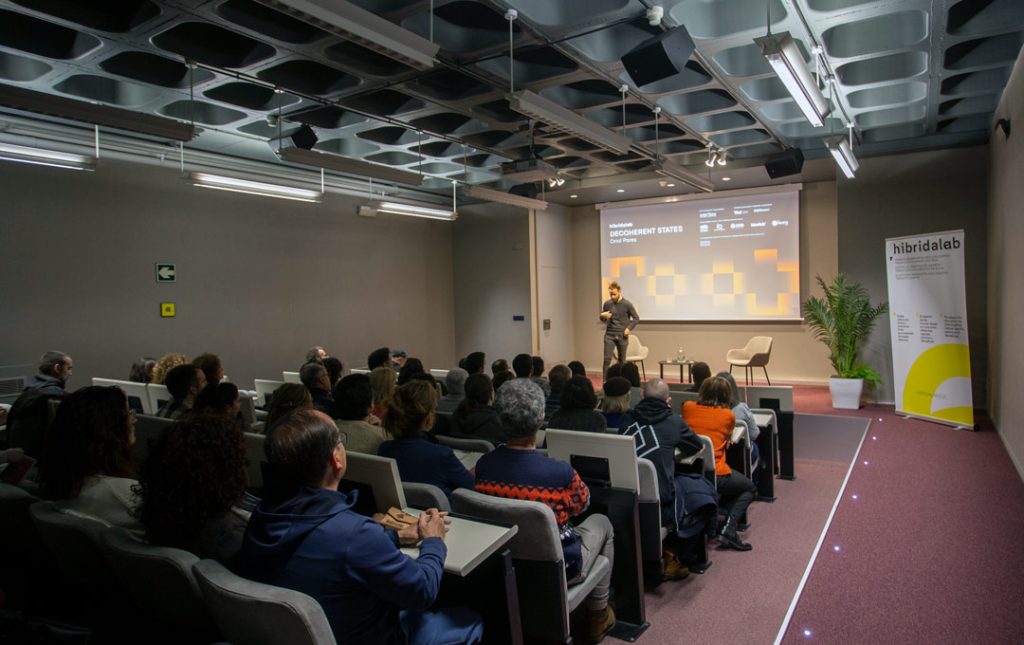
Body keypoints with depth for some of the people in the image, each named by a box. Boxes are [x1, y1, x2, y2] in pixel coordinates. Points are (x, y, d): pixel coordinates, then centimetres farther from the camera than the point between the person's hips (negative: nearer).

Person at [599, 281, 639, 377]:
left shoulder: (627, 304, -5)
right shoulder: (607, 304, 2)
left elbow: (636, 318, 3)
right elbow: (602, 319, 15)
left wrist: (629, 328, -10)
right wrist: (603, 316, -9)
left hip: (622, 336, -1)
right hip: (609, 335, 1)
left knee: (622, 361, 7)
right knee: (607, 359, -9)